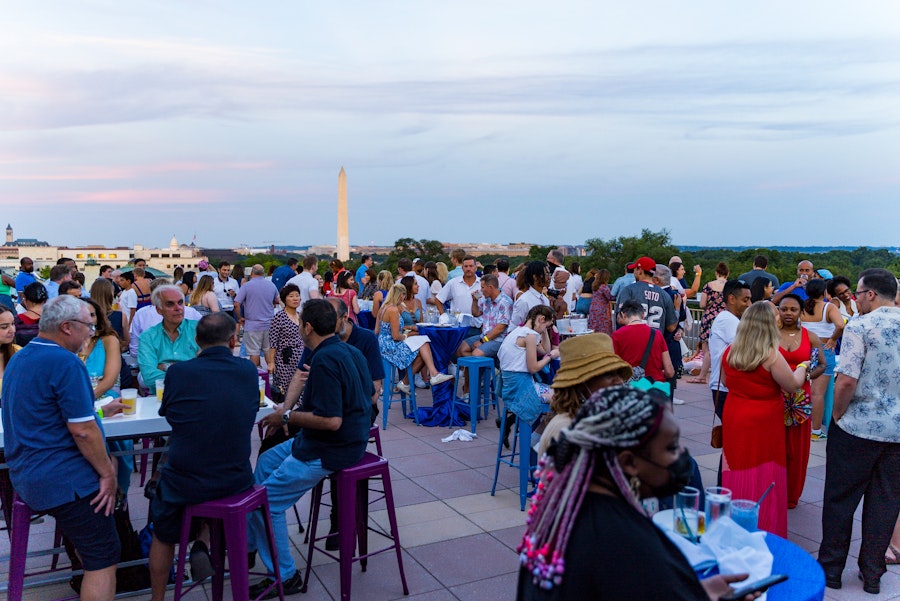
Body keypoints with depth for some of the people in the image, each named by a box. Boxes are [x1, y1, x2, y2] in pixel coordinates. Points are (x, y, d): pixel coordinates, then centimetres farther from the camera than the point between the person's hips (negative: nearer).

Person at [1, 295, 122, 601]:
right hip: (61, 479, -10)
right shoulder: (66, 362, -18)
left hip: (25, 473, 10)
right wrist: (108, 474, -12)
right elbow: (82, 431, -21)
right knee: (104, 558, -4)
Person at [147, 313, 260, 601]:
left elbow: (167, 413, 8)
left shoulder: (179, 372, -11)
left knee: (163, 535, 27)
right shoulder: (248, 371, -4)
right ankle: (204, 543, 14)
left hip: (183, 484, -1)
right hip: (237, 482, 2)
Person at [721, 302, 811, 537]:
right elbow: (793, 385, -6)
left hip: (734, 422, 5)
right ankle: (764, 533, 16)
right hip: (764, 424, -5)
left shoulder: (729, 352, -1)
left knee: (738, 476, 14)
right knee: (763, 480, 7)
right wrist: (802, 367, 12)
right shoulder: (771, 355, -17)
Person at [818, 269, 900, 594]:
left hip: (858, 428, -5)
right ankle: (872, 574, 24)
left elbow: (847, 381, -19)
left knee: (840, 500, 8)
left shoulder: (860, 326, -13)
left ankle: (831, 569, 19)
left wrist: (837, 415, -5)